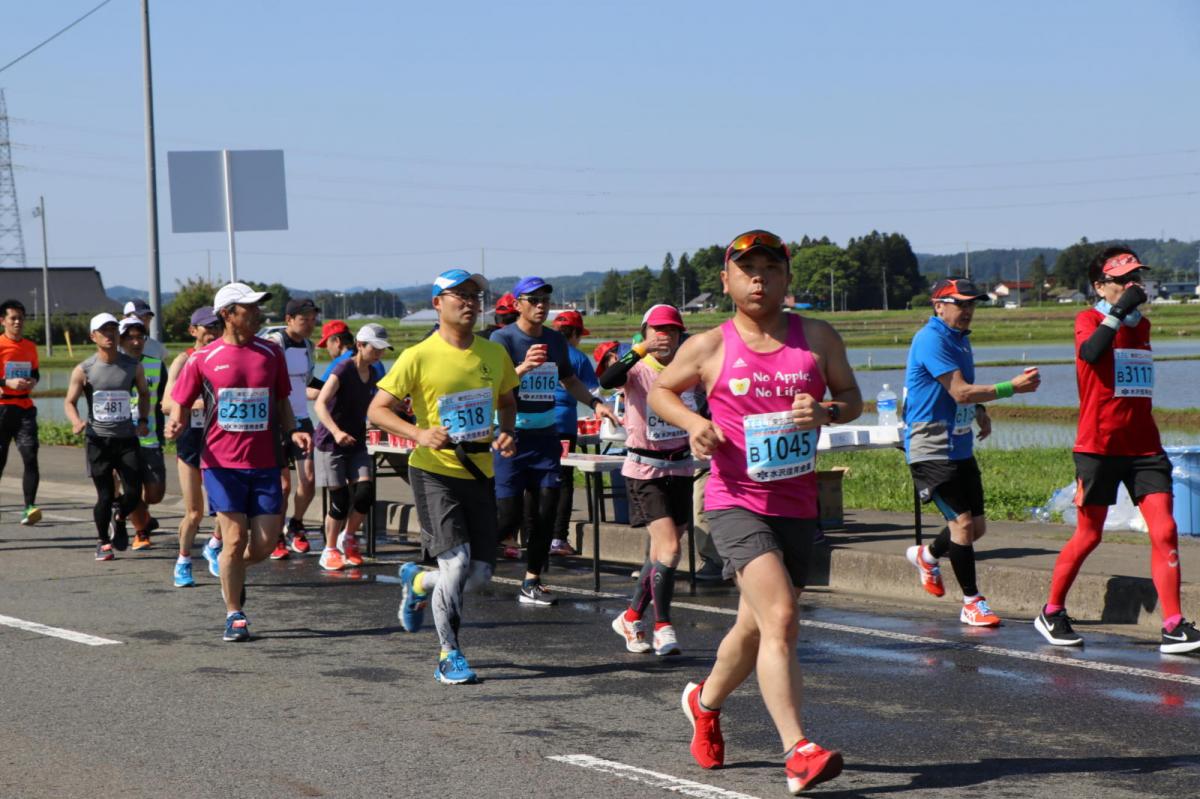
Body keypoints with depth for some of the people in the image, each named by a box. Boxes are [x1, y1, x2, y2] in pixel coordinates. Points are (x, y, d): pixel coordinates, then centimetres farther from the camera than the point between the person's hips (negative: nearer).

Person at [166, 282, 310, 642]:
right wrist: (175, 424, -17)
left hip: (264, 463, 3)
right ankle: (234, 616, 9)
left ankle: (232, 571, 33)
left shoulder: (271, 353, 7)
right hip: (222, 463, -3)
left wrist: (292, 431, -2)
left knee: (265, 544, -1)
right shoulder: (202, 359, -1)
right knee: (234, 539, -5)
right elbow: (179, 404, 5)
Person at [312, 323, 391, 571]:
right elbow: (320, 404, -26)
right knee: (340, 499, -6)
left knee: (365, 491, -8)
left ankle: (348, 537, 16)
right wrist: (336, 432, -39)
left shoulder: (372, 374, 7)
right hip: (331, 443, -6)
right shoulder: (344, 369, -16)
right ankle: (330, 550, 12)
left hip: (356, 443, 6)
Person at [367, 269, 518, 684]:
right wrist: (419, 433, -23)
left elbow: (507, 402, 22)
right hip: (434, 471, -5)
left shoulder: (494, 354, 6)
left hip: (479, 474, 5)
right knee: (456, 561, -16)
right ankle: (449, 656, 0)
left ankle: (418, 583, 36)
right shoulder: (418, 357, -9)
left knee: (481, 572, 4)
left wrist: (507, 433, 0)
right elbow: (377, 409, -7)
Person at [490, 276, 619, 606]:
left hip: (545, 436, 6)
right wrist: (523, 368, -39)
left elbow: (569, 380, 26)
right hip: (511, 437, -5)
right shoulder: (503, 339, -9)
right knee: (508, 519, -6)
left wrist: (595, 402, 11)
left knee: (547, 511, -2)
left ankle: (531, 583, 7)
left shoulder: (556, 340, 10)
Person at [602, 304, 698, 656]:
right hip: (644, 471, -5)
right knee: (668, 548, -16)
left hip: (679, 468, 5)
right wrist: (641, 350, -41)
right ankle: (663, 628, -8)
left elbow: (702, 412, 20)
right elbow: (606, 380, -32)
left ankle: (631, 618, 29)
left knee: (662, 551, 12)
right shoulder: (637, 371, -10)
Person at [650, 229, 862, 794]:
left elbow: (852, 397, 12)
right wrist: (693, 423, -6)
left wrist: (827, 411, -11)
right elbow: (661, 391, 14)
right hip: (736, 503, -4)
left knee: (757, 627, 17)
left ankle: (705, 701, 46)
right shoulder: (708, 348, 0)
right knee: (780, 617, -22)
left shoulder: (818, 338, 5)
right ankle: (798, 751, -25)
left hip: (796, 507, 4)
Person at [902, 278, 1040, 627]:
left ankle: (927, 555, 37)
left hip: (960, 448, 9)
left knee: (977, 527, 11)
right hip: (930, 450, -9)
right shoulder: (931, 339, -17)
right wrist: (1012, 387, -28)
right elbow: (959, 391, -24)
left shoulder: (960, 338, 13)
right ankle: (971, 603, -4)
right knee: (962, 523, -13)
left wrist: (980, 410, 12)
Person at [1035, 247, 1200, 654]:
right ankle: (1051, 613, 21)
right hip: (1098, 446, -5)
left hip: (1143, 445, 5)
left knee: (1165, 531, -8)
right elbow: (1090, 352, -27)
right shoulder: (1089, 319, -3)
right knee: (1088, 535, 3)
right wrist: (1118, 311, -28)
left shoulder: (1142, 324, 16)